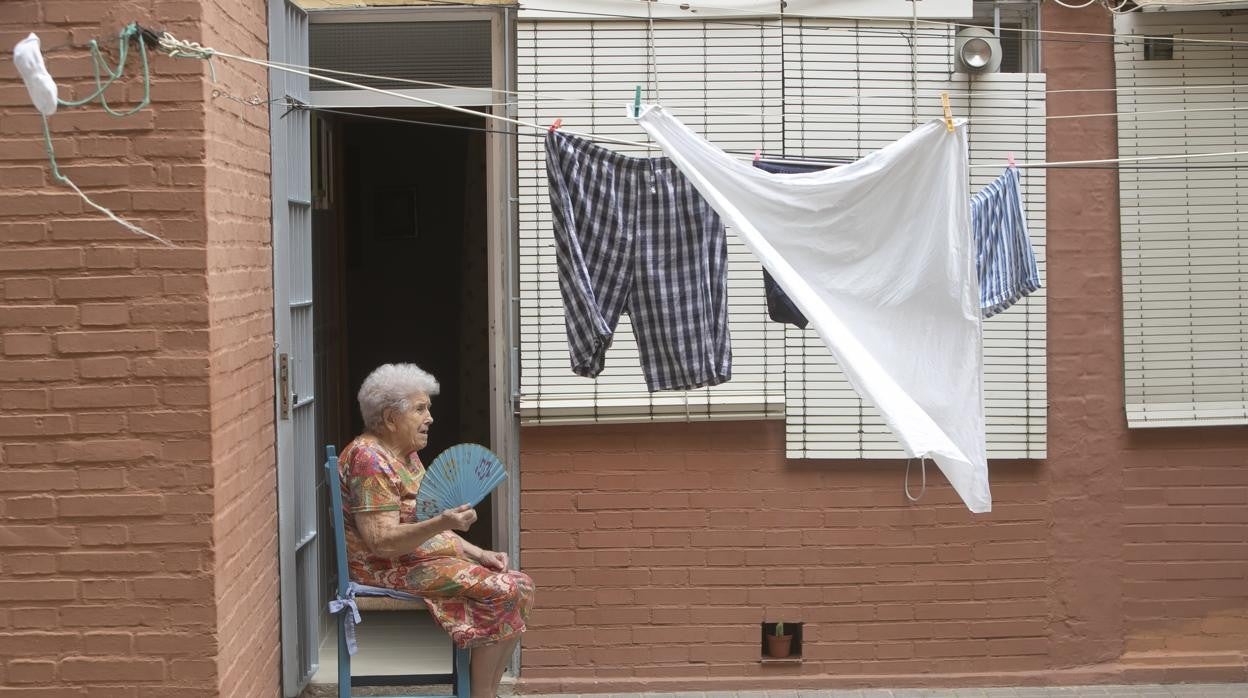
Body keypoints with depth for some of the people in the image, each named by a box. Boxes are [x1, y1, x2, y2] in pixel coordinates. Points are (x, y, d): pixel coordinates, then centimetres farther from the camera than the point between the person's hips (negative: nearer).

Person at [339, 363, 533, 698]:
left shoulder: (406, 455, 15)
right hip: (392, 570, -10)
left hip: (428, 557, 10)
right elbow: (383, 542, -25)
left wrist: (476, 553, 7)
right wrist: (443, 523, -36)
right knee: (501, 592, -22)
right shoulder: (369, 460, -17)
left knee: (520, 586, -3)